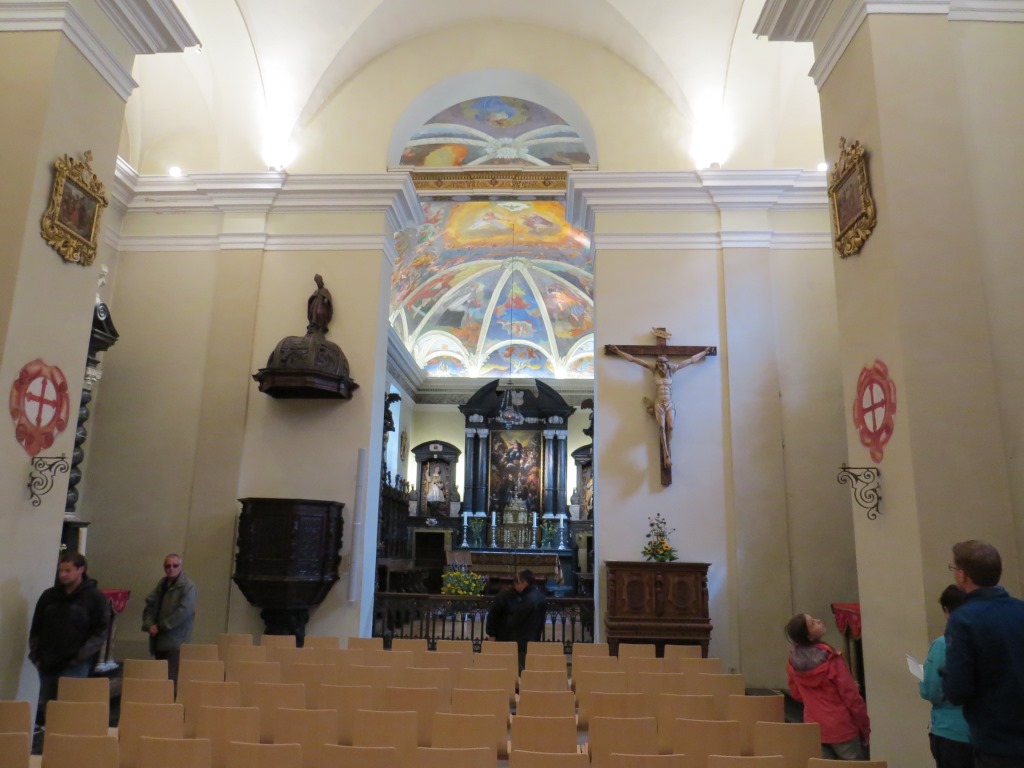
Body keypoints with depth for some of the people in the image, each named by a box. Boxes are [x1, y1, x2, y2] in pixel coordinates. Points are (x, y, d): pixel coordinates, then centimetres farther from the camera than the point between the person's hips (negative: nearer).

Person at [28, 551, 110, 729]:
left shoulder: (96, 598, -4)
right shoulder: (49, 596, 9)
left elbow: (101, 631, -6)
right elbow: (36, 629, 15)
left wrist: (80, 656, -14)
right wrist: (35, 655, 4)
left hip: (76, 666, -5)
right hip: (47, 663, 5)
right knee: (46, 709, 10)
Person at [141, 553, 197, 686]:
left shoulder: (187, 586, -9)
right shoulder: (162, 584, 14)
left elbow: (184, 611, -17)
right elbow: (150, 605, 12)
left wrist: (160, 627, -14)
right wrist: (149, 625, -5)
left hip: (175, 641, -7)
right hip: (159, 640, 7)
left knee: (172, 678, -11)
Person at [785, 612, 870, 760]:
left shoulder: (793, 662, -3)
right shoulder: (830, 660, -20)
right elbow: (851, 696, -15)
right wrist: (865, 728, -3)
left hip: (814, 728, 5)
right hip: (842, 728, -5)